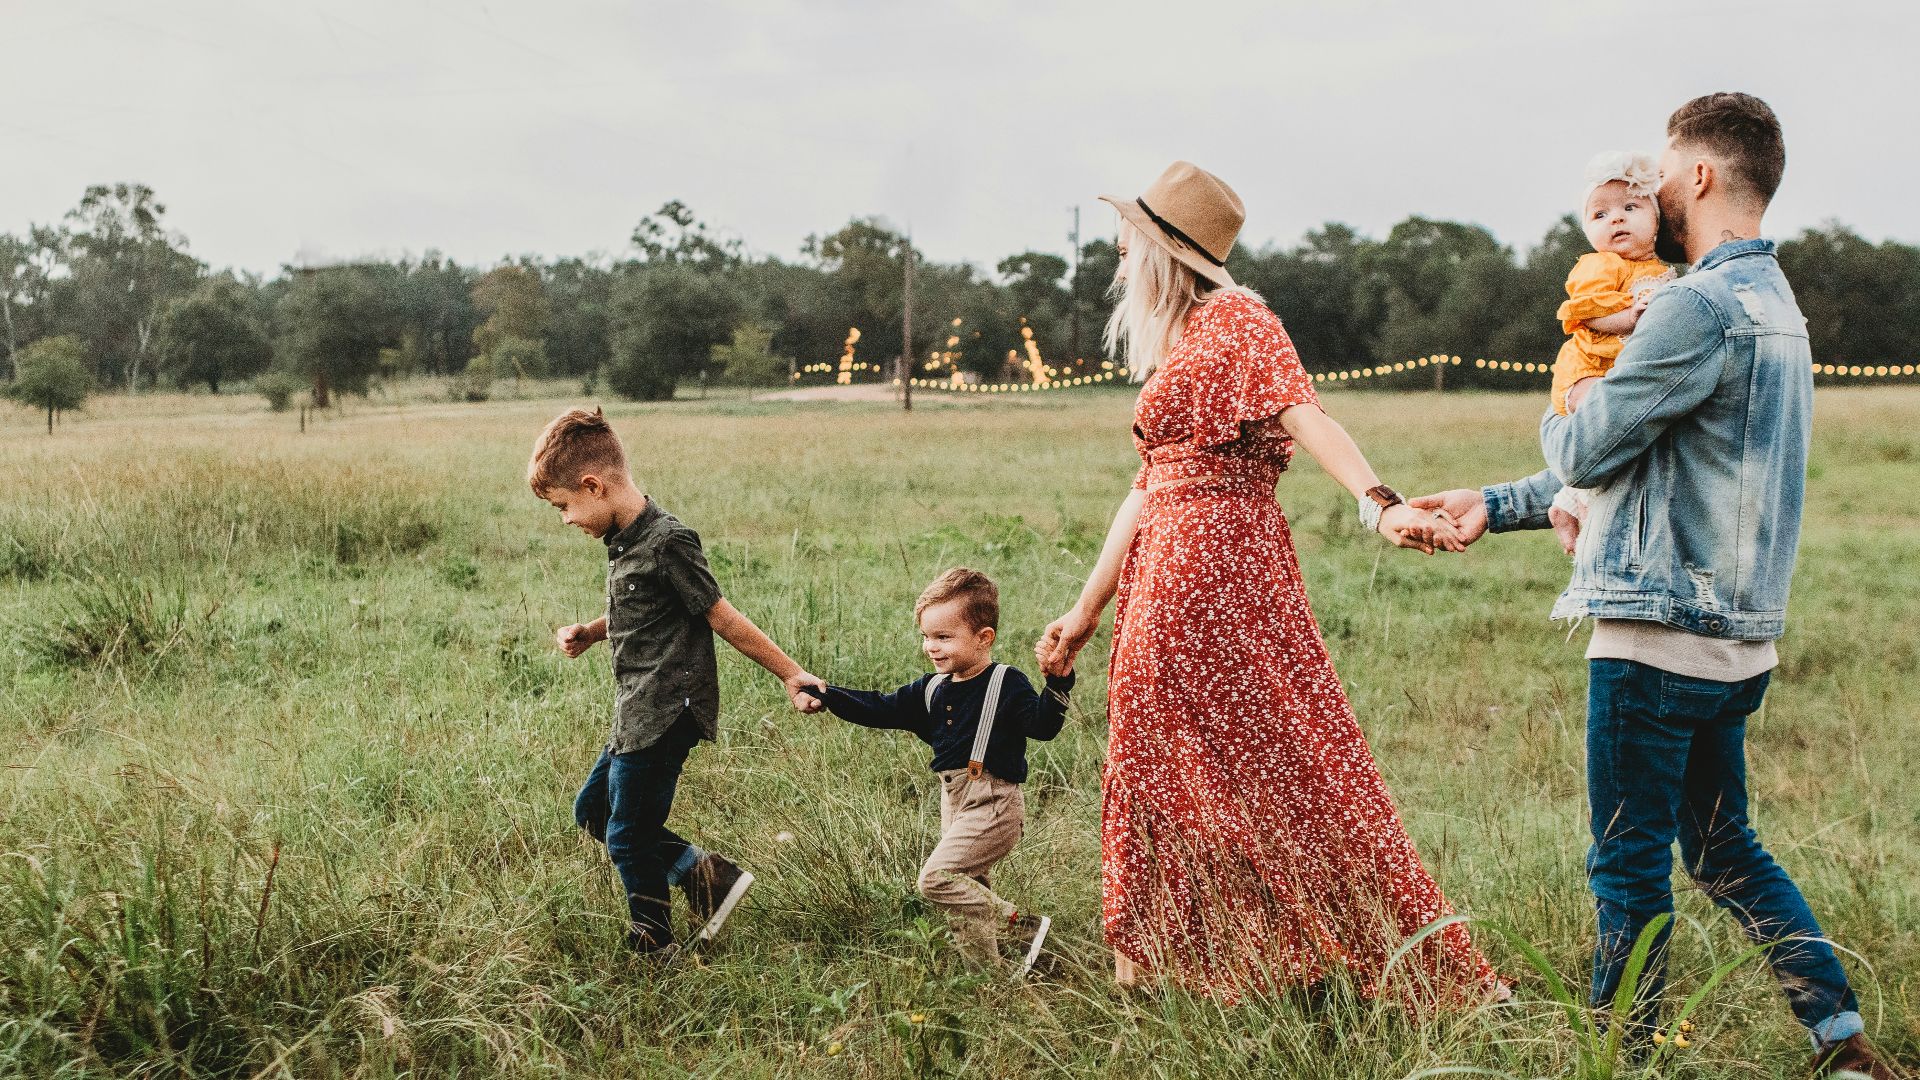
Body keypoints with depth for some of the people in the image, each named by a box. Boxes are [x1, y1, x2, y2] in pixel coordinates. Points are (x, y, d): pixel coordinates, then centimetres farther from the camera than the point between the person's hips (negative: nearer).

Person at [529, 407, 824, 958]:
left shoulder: (667, 542, -20)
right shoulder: (622, 540, 8)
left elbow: (720, 616, -15)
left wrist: (790, 674, -10)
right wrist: (588, 633, 7)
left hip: (665, 715, -10)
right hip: (637, 715, 10)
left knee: (628, 837, 0)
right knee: (592, 811, 19)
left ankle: (654, 949, 19)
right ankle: (706, 875, 17)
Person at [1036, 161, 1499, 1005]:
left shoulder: (1235, 320, -6)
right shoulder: (1172, 346, 20)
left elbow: (1305, 416, -22)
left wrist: (1380, 504, -39)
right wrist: (1088, 609, 20)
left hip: (1219, 561, -9)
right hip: (1164, 572, 9)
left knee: (1276, 760, -5)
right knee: (1163, 764, 12)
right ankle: (1161, 960, 22)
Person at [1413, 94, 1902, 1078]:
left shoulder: (1700, 307, -18)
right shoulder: (1775, 305, 17)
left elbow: (1583, 452, -13)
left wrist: (1557, 418, 12)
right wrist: (1494, 506, 20)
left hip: (1661, 633, -10)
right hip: (1735, 636, 10)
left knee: (1629, 866, 3)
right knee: (1723, 849, 19)